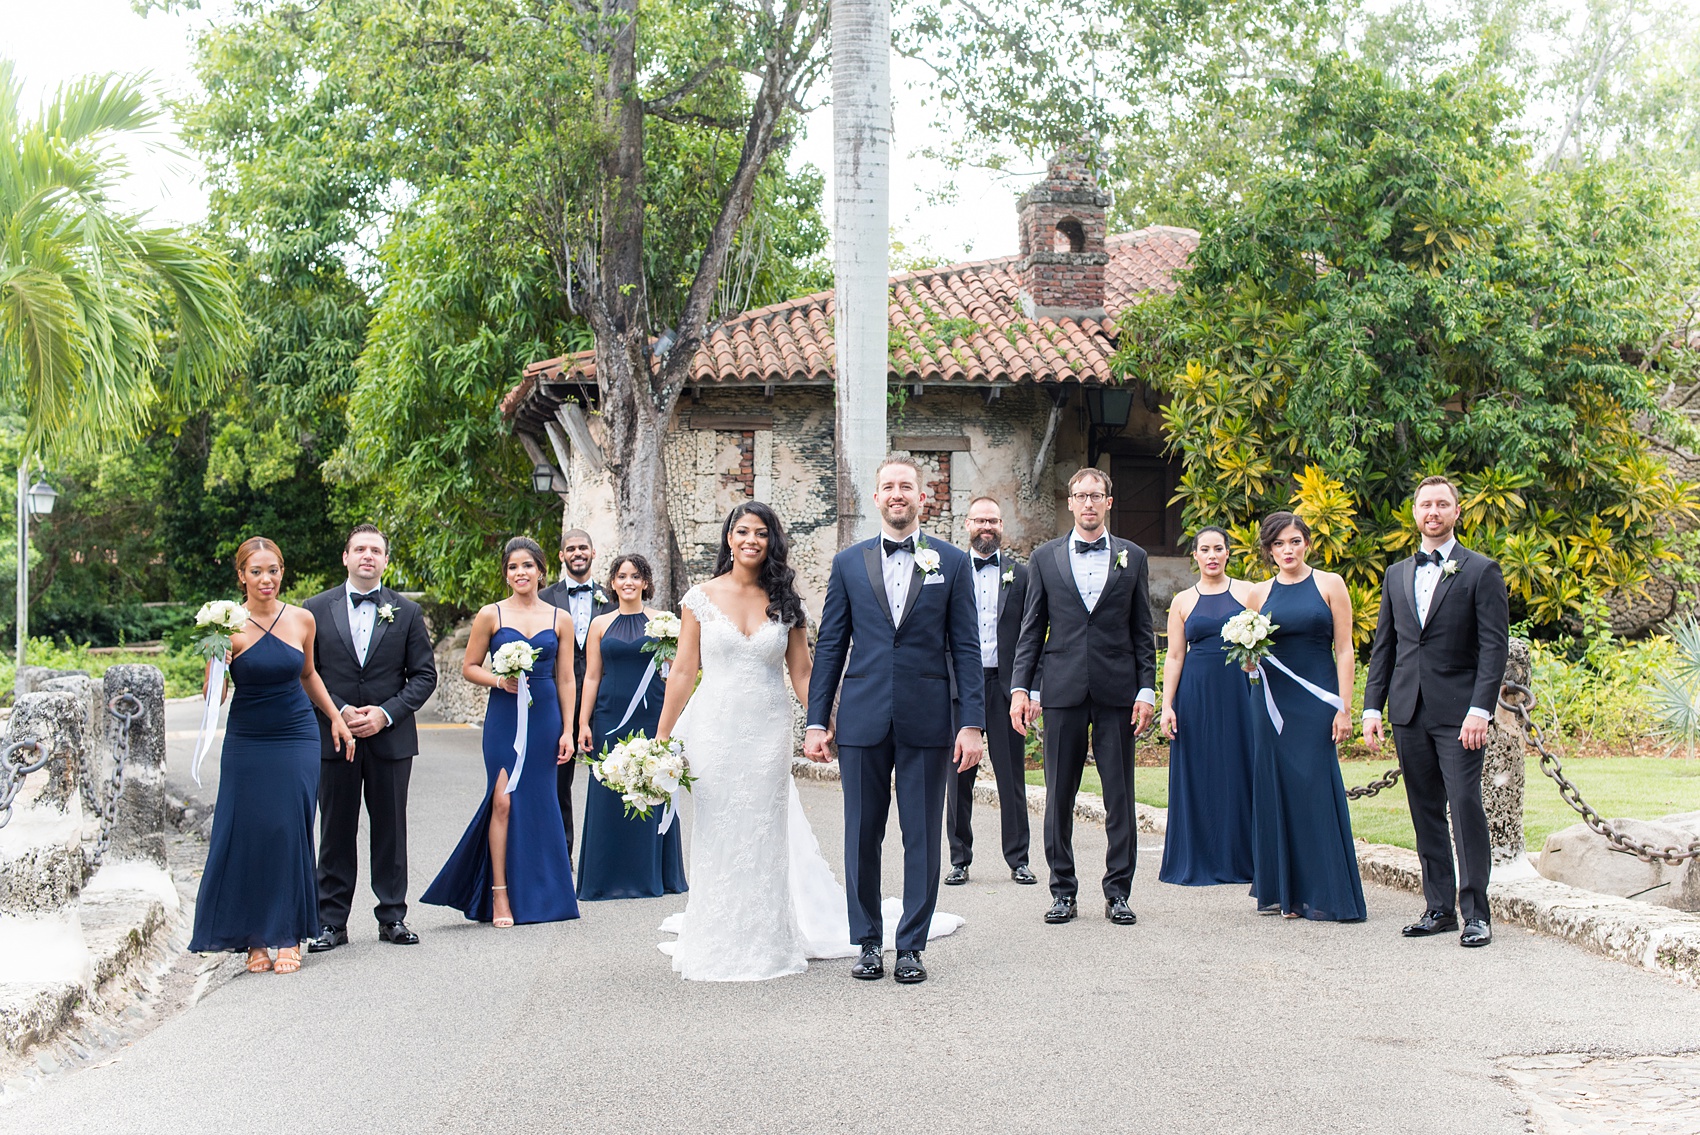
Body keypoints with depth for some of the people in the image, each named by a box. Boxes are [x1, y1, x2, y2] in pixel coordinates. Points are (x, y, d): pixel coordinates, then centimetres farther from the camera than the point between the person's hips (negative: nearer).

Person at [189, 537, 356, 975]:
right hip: (247, 743, -1)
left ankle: (288, 938, 6)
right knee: (248, 835, -1)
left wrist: (336, 718, 20)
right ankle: (255, 939, 9)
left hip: (297, 741, 1)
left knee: (290, 833, -2)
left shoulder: (302, 620, 1)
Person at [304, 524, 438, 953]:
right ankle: (332, 922, 11)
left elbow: (424, 675, 4)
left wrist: (386, 713, -9)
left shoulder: (407, 611, 6)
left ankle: (392, 916, 15)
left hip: (391, 737, 0)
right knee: (336, 833, 4)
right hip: (334, 737, 0)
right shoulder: (316, 608, 4)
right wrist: (339, 712, -10)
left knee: (390, 831, 6)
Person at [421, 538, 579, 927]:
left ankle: (538, 894, 19)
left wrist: (567, 730, 4)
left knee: (539, 803, 6)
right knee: (504, 800, -9)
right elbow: (469, 667, 6)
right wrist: (499, 680, -13)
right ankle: (500, 894, -2)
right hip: (504, 717, -2)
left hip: (544, 718, 2)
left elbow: (565, 679, 8)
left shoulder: (560, 619, 7)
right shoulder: (490, 615, 2)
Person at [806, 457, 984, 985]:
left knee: (922, 838, 4)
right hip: (863, 722, 1)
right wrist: (816, 721, 3)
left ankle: (911, 945, 14)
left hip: (926, 722, -1)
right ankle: (868, 942, 18)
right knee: (862, 837, 6)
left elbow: (966, 648, 3)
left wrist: (972, 722, -4)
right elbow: (829, 645, 8)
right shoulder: (849, 563, 8)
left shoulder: (952, 562, 5)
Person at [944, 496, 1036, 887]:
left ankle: (1018, 858, 13)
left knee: (1012, 775, 4)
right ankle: (959, 860, 14)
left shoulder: (1020, 574, 9)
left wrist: (1031, 689, -2)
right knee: (959, 777, 5)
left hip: (1005, 685, 0)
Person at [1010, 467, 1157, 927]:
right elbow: (1031, 629, 8)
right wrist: (1021, 687, 0)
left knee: (1120, 797, 2)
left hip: (1117, 691, 0)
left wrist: (1146, 690, 1)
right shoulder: (1045, 557, 9)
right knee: (1058, 798, 4)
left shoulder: (1132, 557, 9)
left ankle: (1118, 892, 10)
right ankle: (1063, 890, 14)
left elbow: (1143, 631, 9)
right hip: (1063, 691, 0)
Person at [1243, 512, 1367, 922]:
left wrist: (1344, 707, -7)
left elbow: (1343, 649, -1)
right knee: (1275, 789, 3)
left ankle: (1323, 895, 1)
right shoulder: (1258, 593, 9)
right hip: (1272, 701, 3)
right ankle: (1280, 890, 12)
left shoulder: (1329, 585, 2)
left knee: (1315, 790, -6)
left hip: (1317, 700, -3)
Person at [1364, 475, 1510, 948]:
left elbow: (1495, 645, -6)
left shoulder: (1481, 571, 1)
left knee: (1465, 803, -10)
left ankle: (1475, 911, -4)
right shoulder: (1397, 575, 16)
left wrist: (1480, 709, -16)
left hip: (1458, 712, -5)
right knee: (1425, 812, 8)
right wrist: (1372, 707, 8)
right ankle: (1439, 906, 15)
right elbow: (1383, 646, 17)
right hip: (1409, 712, 5)